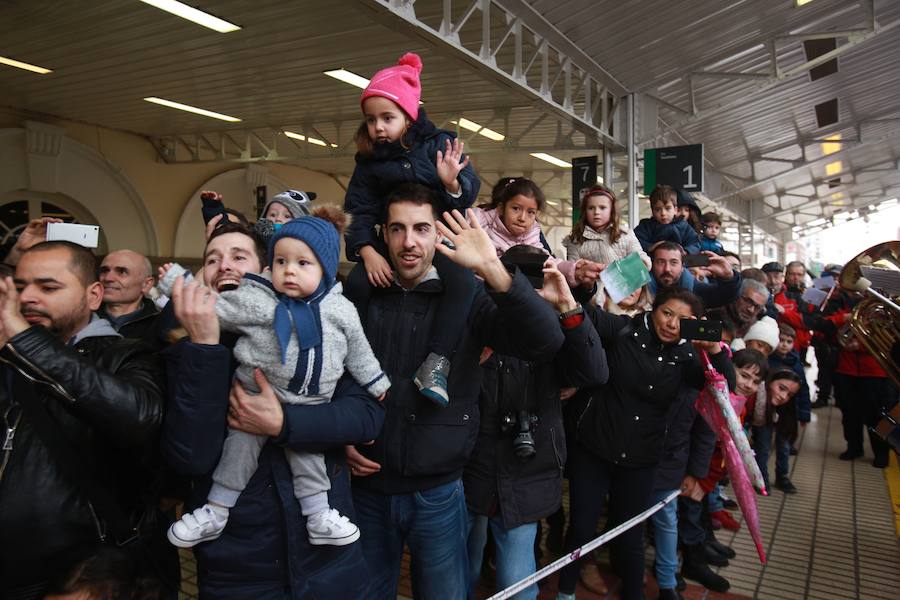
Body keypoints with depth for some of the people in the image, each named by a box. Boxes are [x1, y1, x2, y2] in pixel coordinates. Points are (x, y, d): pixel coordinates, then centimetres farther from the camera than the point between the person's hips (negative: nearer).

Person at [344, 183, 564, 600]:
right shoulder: (360, 295, -2)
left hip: (438, 492, -1)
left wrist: (491, 268, -31)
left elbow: (547, 343, -23)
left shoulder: (466, 295, -8)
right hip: (367, 486, 2)